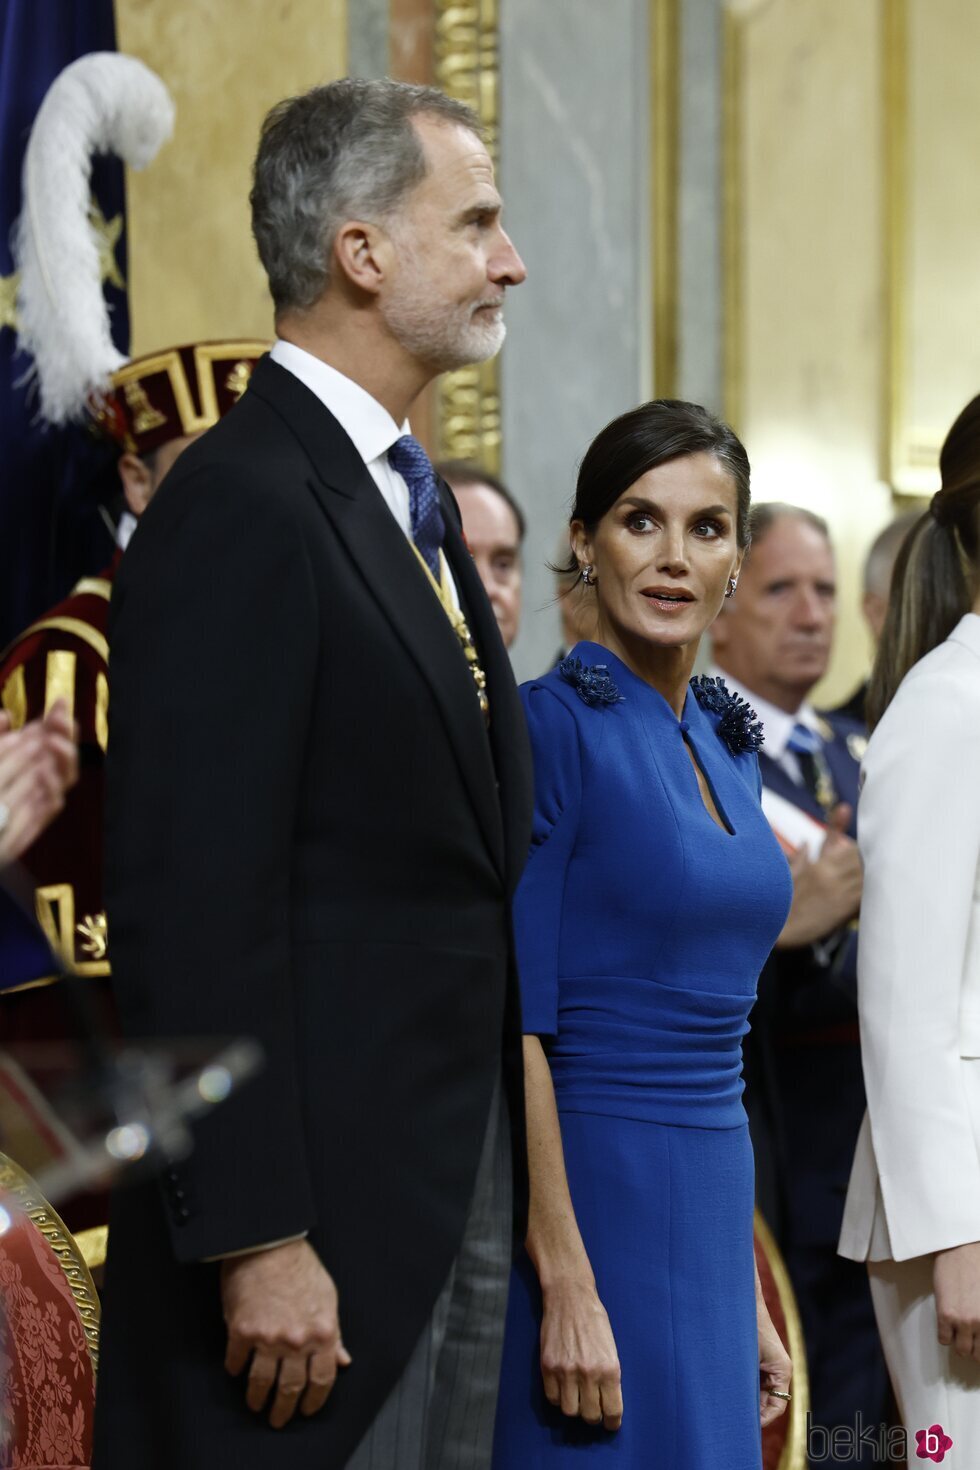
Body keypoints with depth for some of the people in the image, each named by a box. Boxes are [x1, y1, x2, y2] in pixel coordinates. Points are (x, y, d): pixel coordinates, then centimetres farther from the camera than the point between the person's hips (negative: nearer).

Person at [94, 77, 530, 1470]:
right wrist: (256, 1240, -22)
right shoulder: (240, 504, -14)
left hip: (461, 1183, 9)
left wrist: (503, 1186, 15)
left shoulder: (410, 496, 16)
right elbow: (194, 903, -20)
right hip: (321, 1200, -9)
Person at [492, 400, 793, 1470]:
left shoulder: (726, 742, 13)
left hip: (705, 1215, 8)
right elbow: (513, 1024, -16)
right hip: (584, 1195, -8)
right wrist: (566, 1285, -20)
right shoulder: (550, 727, -11)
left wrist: (746, 1296, 16)